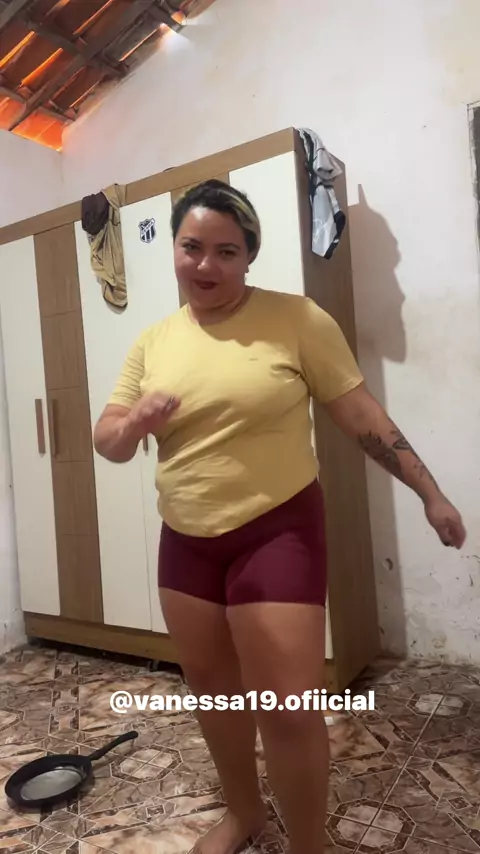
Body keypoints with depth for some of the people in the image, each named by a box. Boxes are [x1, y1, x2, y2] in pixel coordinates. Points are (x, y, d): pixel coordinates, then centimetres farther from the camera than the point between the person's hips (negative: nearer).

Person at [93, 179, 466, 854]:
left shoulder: (296, 319, -9)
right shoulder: (153, 341, 4)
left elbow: (361, 413, -5)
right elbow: (107, 442, 3)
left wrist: (430, 493, -4)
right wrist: (133, 423, -20)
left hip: (278, 531, -5)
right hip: (185, 540, 6)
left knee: (286, 708, -3)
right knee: (210, 684, 19)